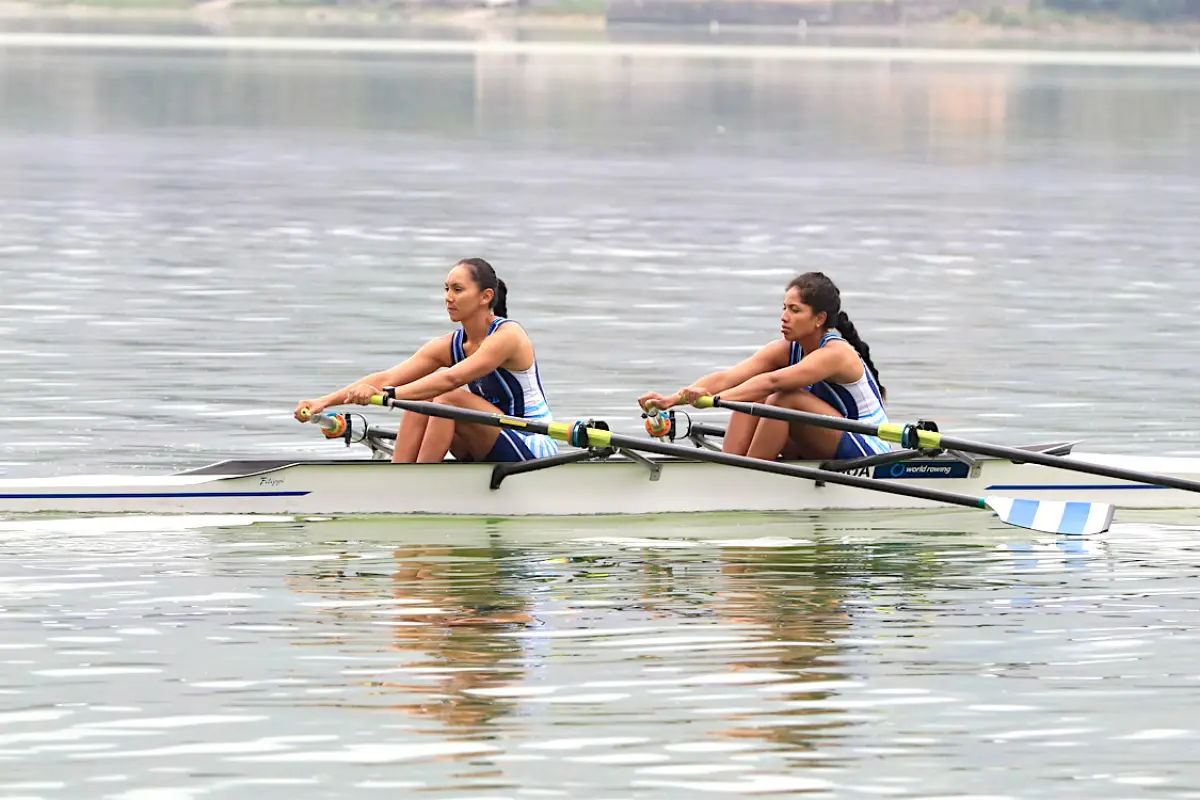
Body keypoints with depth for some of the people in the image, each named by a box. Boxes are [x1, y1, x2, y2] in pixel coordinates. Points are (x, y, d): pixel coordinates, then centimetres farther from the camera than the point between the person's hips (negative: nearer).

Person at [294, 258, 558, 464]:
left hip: (536, 453, -7)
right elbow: (387, 378, -5)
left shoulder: (507, 335, -18)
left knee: (449, 399, -26)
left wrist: (386, 395, -40)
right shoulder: (450, 345, 4)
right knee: (420, 402, -11)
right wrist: (325, 401, -16)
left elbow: (450, 379, -32)